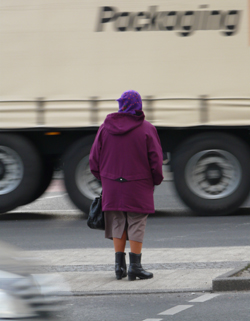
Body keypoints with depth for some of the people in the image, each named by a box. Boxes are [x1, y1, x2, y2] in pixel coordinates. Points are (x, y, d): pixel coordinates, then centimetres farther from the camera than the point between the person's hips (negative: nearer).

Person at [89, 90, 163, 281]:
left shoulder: (106, 128, 2)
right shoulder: (147, 129, -7)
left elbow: (94, 159, 5)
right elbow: (156, 160, -8)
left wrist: (103, 178, 19)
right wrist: (156, 180, 8)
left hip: (112, 186, 3)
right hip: (138, 186, -3)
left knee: (118, 224, 11)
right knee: (137, 224, 1)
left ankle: (119, 264, 9)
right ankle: (135, 265, -2)